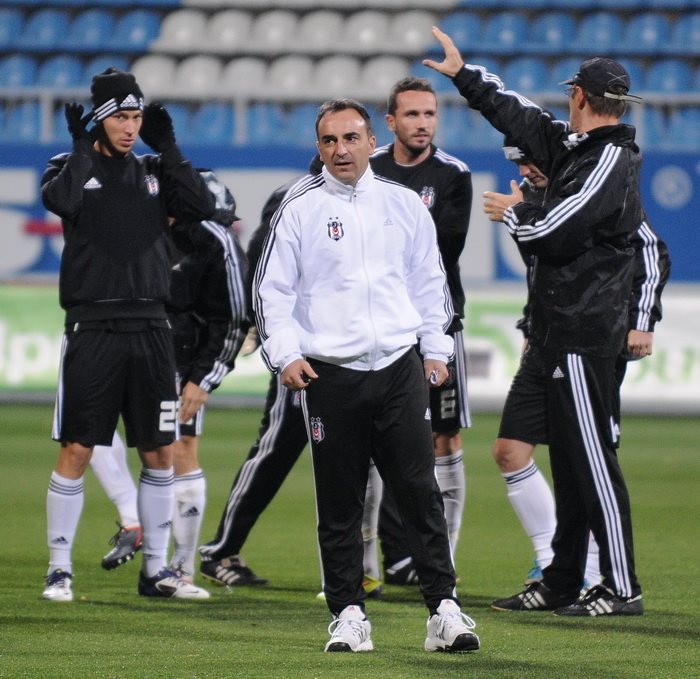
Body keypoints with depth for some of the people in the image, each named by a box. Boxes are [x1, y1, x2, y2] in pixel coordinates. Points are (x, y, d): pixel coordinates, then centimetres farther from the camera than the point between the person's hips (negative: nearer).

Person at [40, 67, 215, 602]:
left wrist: (169, 150, -4)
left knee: (160, 452, 6)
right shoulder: (73, 166, 2)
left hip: (150, 329, 4)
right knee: (76, 451, -5)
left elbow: (203, 208, -4)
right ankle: (60, 568, 3)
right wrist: (82, 148, -15)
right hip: (93, 328, -4)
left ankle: (156, 568, 15)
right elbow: (59, 200, -21)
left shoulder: (154, 171, 12)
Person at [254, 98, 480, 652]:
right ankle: (348, 615, 10)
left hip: (400, 369, 1)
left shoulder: (404, 204, 10)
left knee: (421, 493, -4)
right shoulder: (300, 209, 4)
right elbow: (272, 288, 5)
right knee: (339, 505, 2)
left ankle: (445, 609, -2)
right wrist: (286, 353, -6)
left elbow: (430, 280, 18)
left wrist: (436, 349, 13)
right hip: (329, 374, -1)